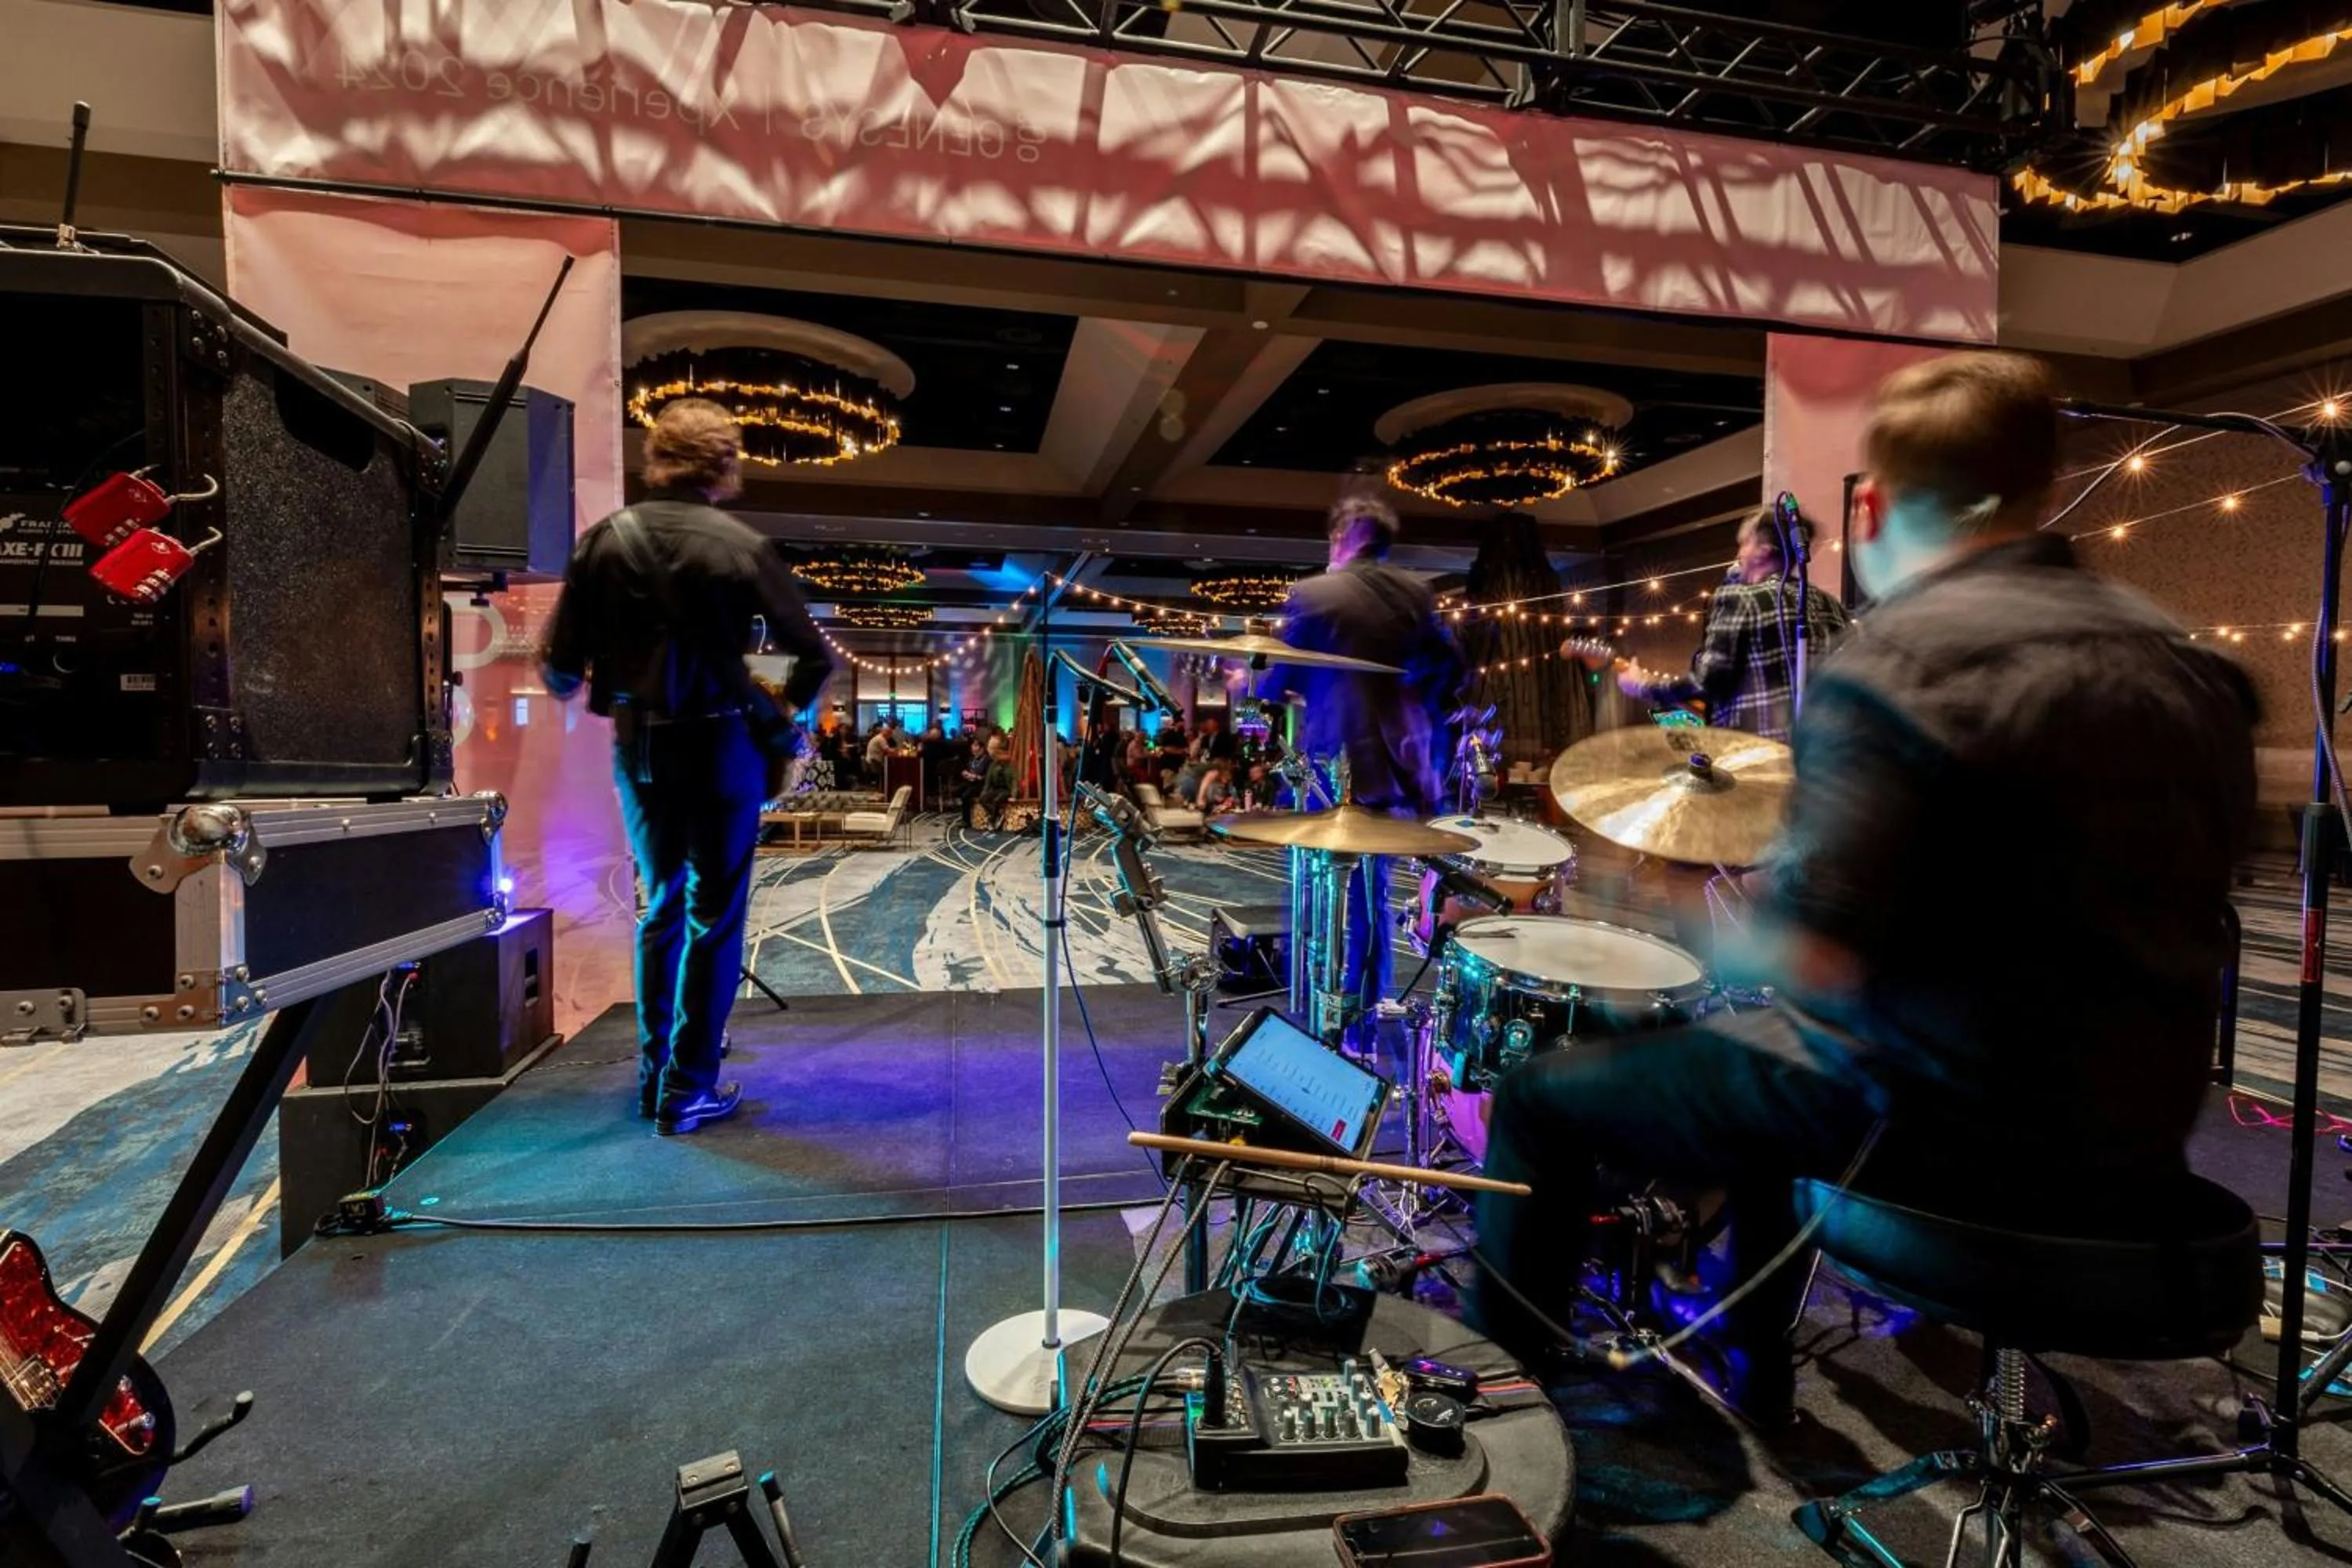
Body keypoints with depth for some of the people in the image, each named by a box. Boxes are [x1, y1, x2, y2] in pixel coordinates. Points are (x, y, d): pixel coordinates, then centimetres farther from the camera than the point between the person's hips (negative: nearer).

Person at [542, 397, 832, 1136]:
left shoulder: (606, 538, -1)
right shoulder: (740, 546, -9)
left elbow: (561, 664, -1)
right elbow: (813, 654, -8)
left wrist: (570, 687, 22)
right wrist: (786, 715, 10)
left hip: (638, 746, 4)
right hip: (722, 745, -4)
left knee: (660, 906, 19)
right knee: (714, 918, 6)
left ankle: (653, 1075, 26)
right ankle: (689, 1090, 11)